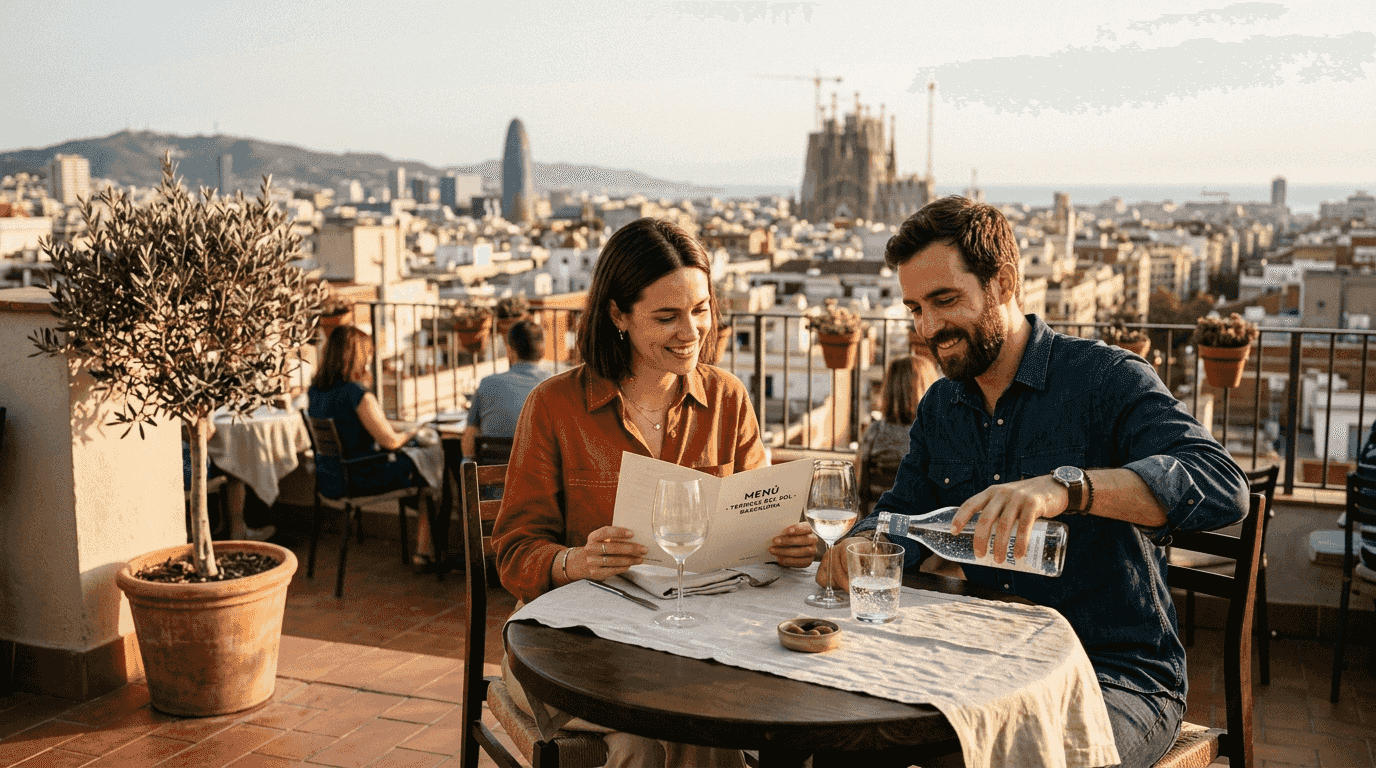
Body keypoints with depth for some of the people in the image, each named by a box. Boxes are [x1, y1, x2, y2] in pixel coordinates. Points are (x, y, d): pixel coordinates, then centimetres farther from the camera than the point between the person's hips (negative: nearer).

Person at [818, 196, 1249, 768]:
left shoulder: (1109, 378, -12)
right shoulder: (938, 408, 9)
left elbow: (1222, 487, -26)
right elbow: (903, 513, 16)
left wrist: (1065, 486, -42)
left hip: (1120, 673, -5)